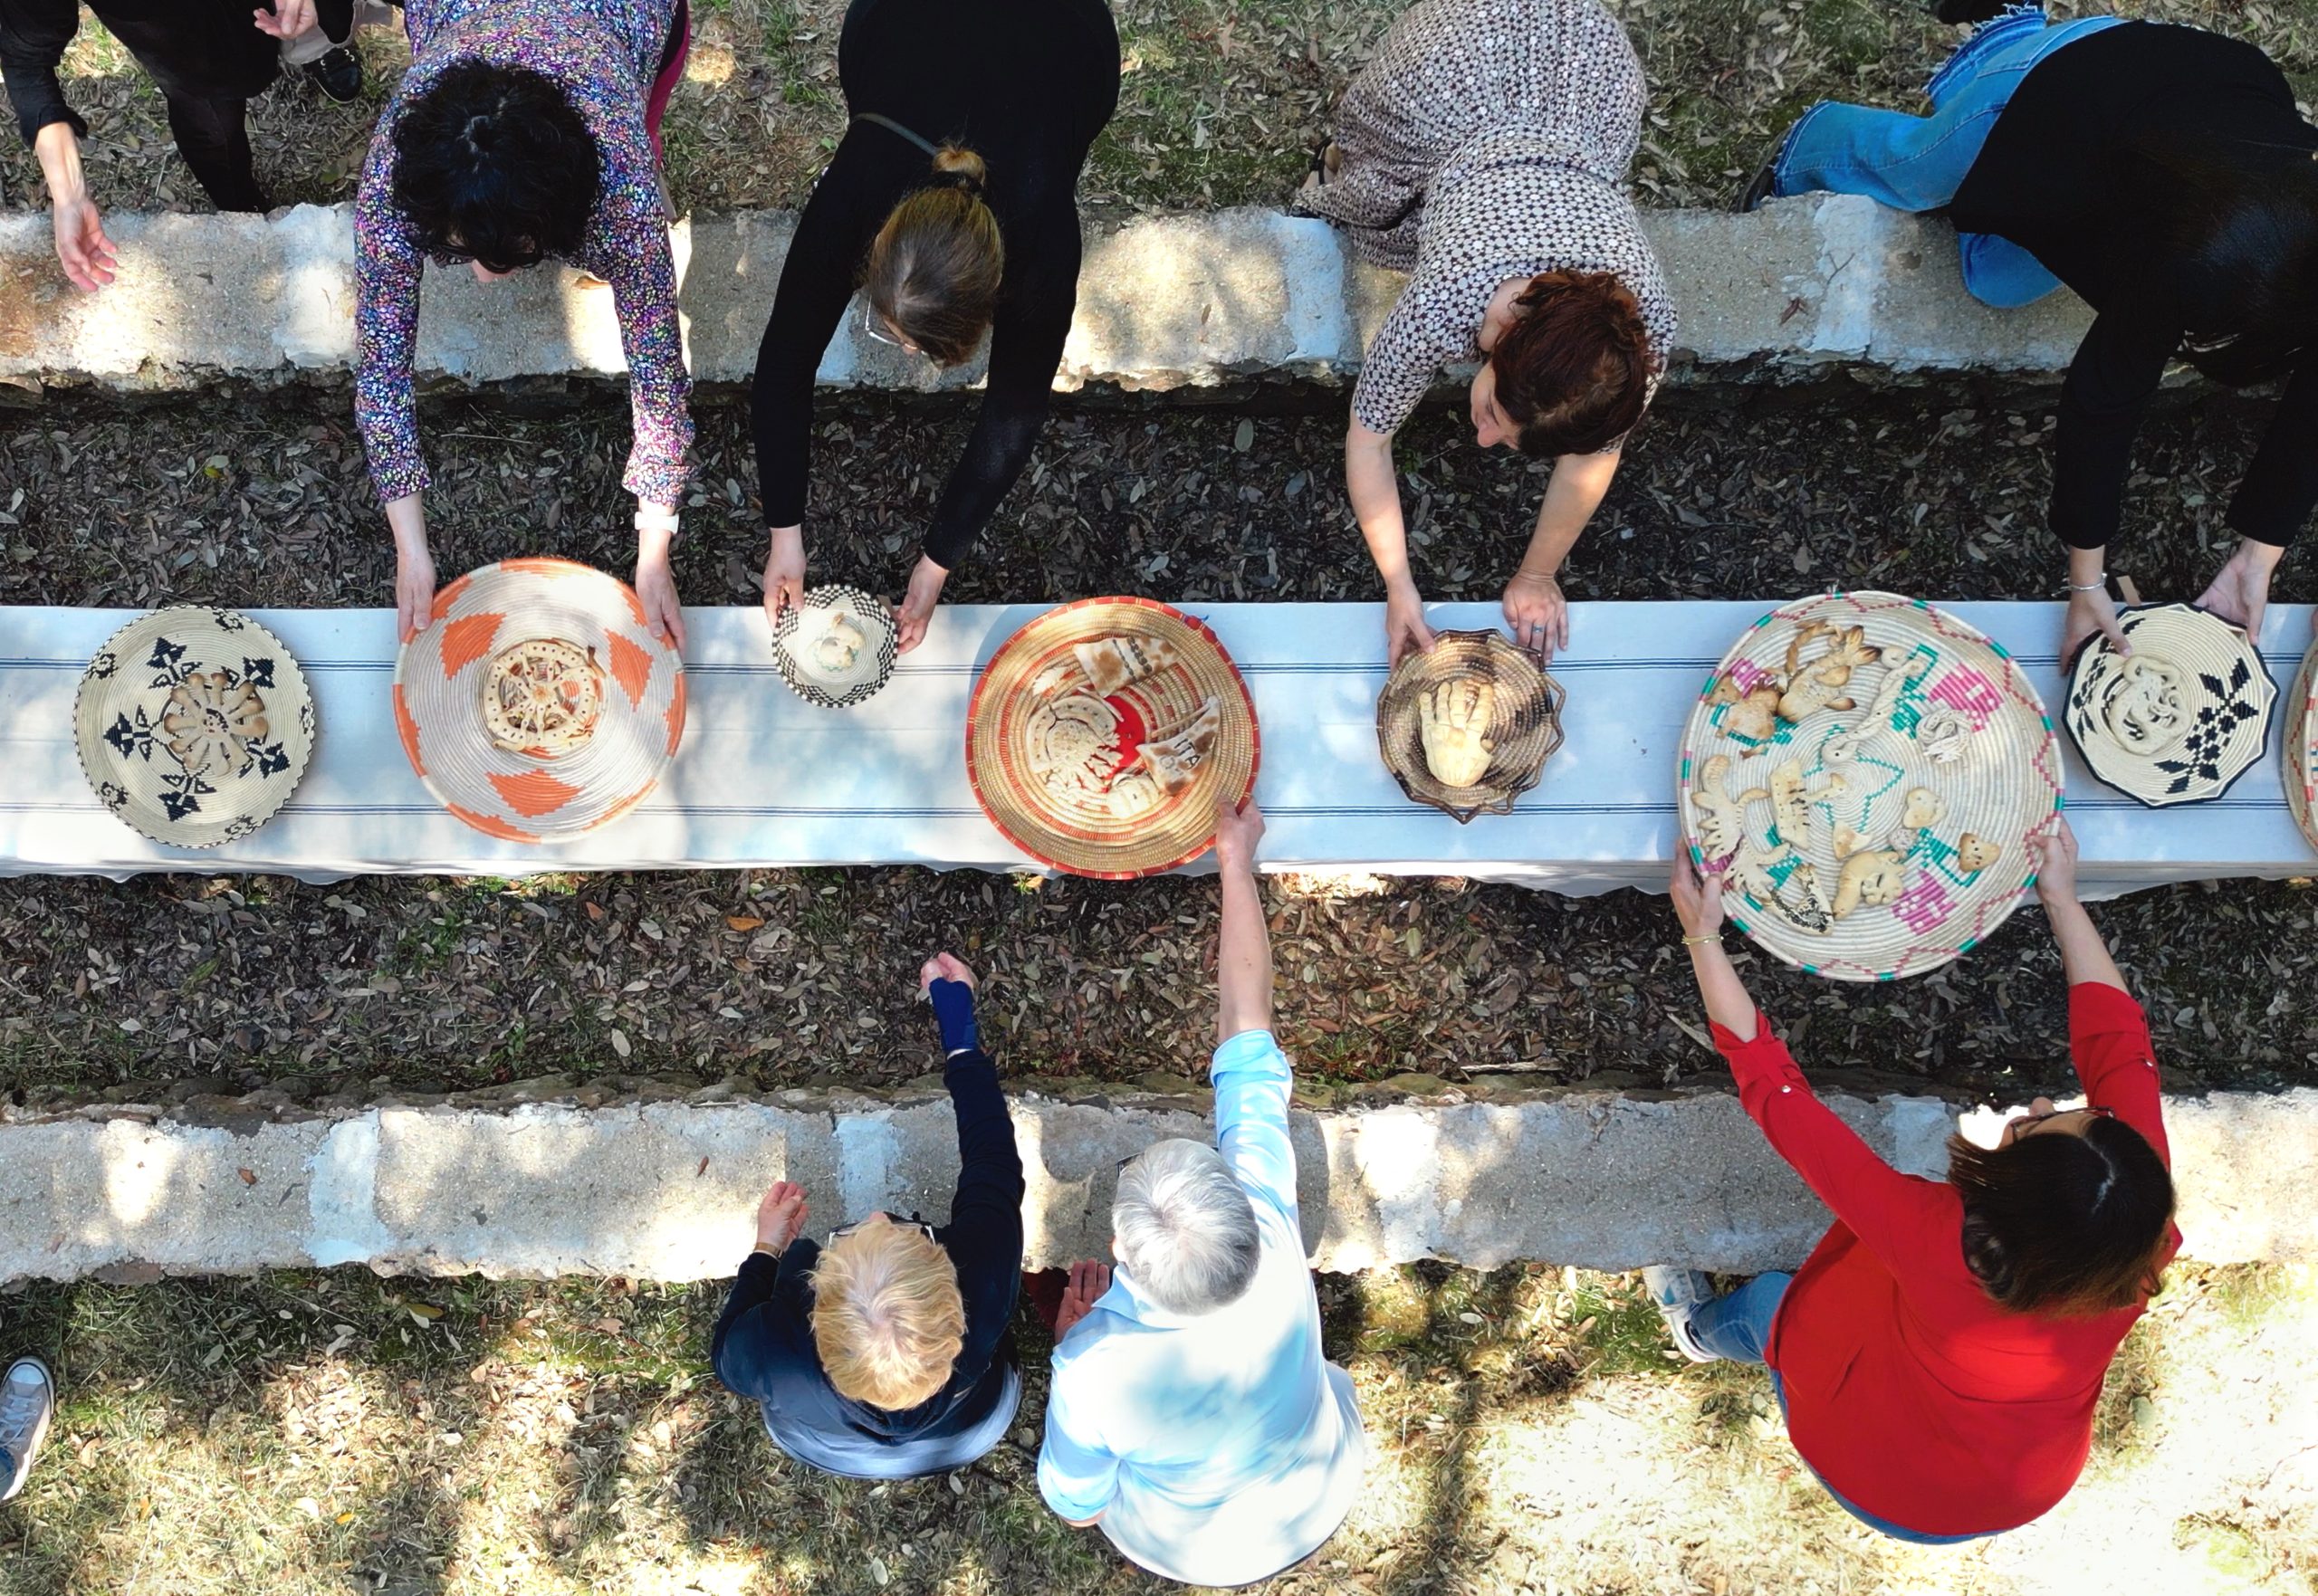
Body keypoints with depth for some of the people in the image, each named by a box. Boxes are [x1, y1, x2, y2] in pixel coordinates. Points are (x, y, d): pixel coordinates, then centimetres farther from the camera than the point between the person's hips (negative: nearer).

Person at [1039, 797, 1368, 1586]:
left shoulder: (1094, 1368, -44)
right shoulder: (1268, 1225, -40)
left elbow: (1077, 1508, -21)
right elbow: (1250, 1037, -28)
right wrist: (1236, 863, -21)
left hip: (1177, 1548, -1)